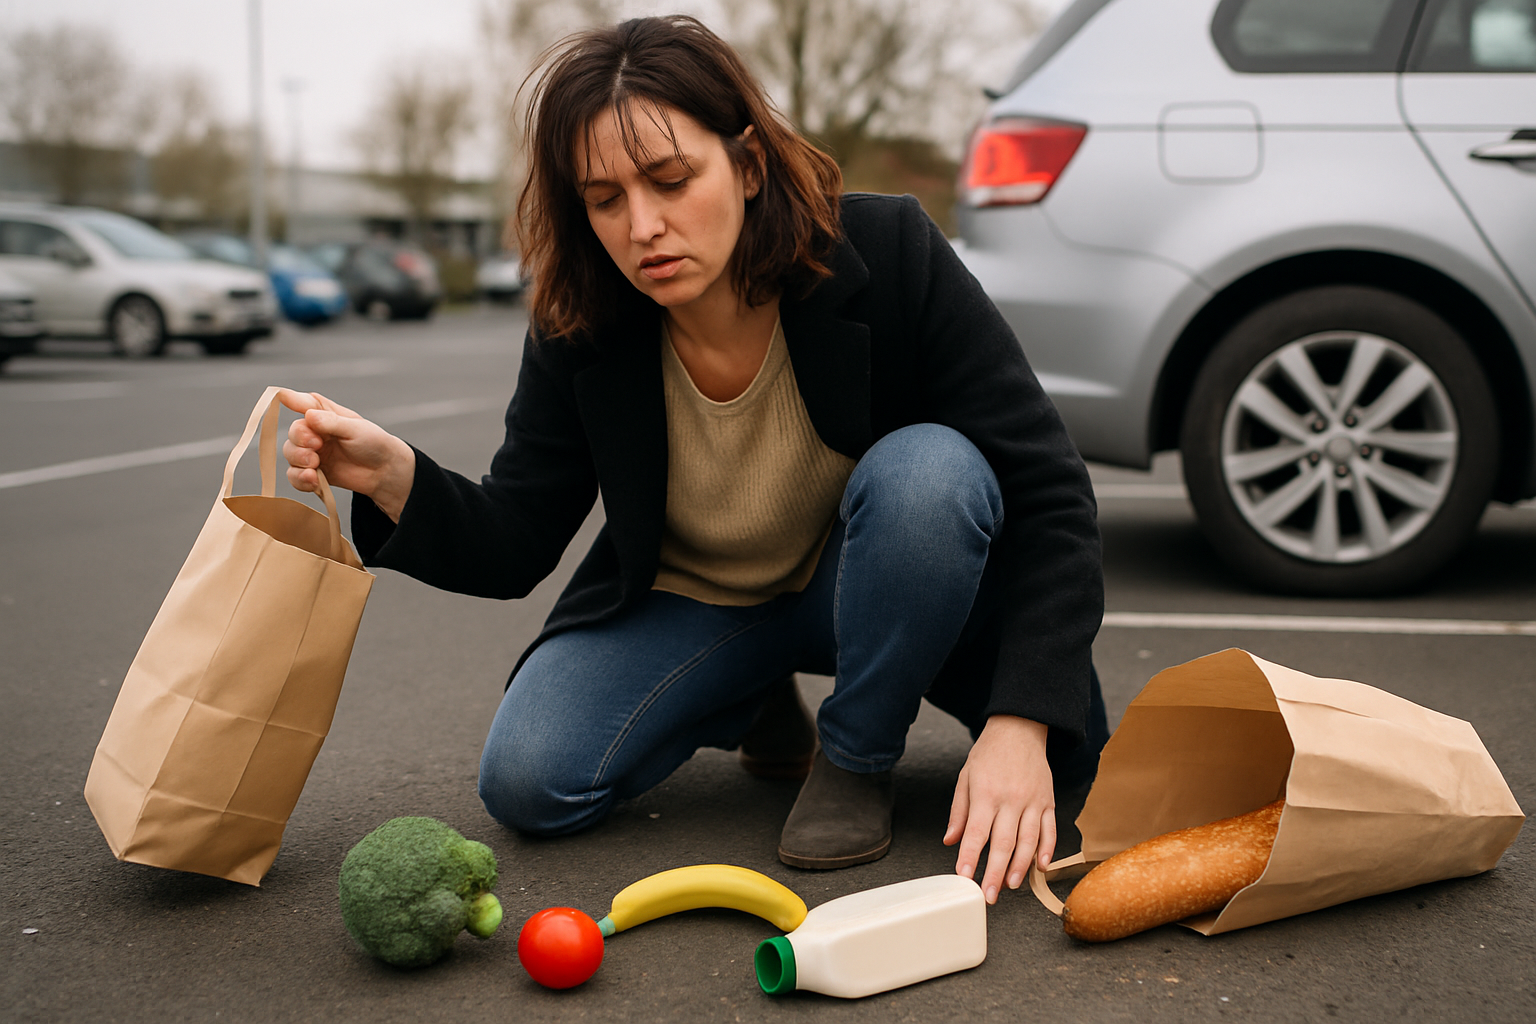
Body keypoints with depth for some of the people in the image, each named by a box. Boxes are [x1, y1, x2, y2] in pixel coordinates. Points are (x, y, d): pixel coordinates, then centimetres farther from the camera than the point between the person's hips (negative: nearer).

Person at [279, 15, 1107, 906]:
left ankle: (858, 757, -11)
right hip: (688, 602, 3)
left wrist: (1019, 725, -37)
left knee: (927, 469, -35)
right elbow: (512, 549, -10)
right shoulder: (579, 332, -16)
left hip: (881, 598, -2)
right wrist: (394, 475, -31)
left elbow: (1048, 495, -25)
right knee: (527, 782, -18)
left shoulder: (890, 255, -25)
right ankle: (752, 705, 11)